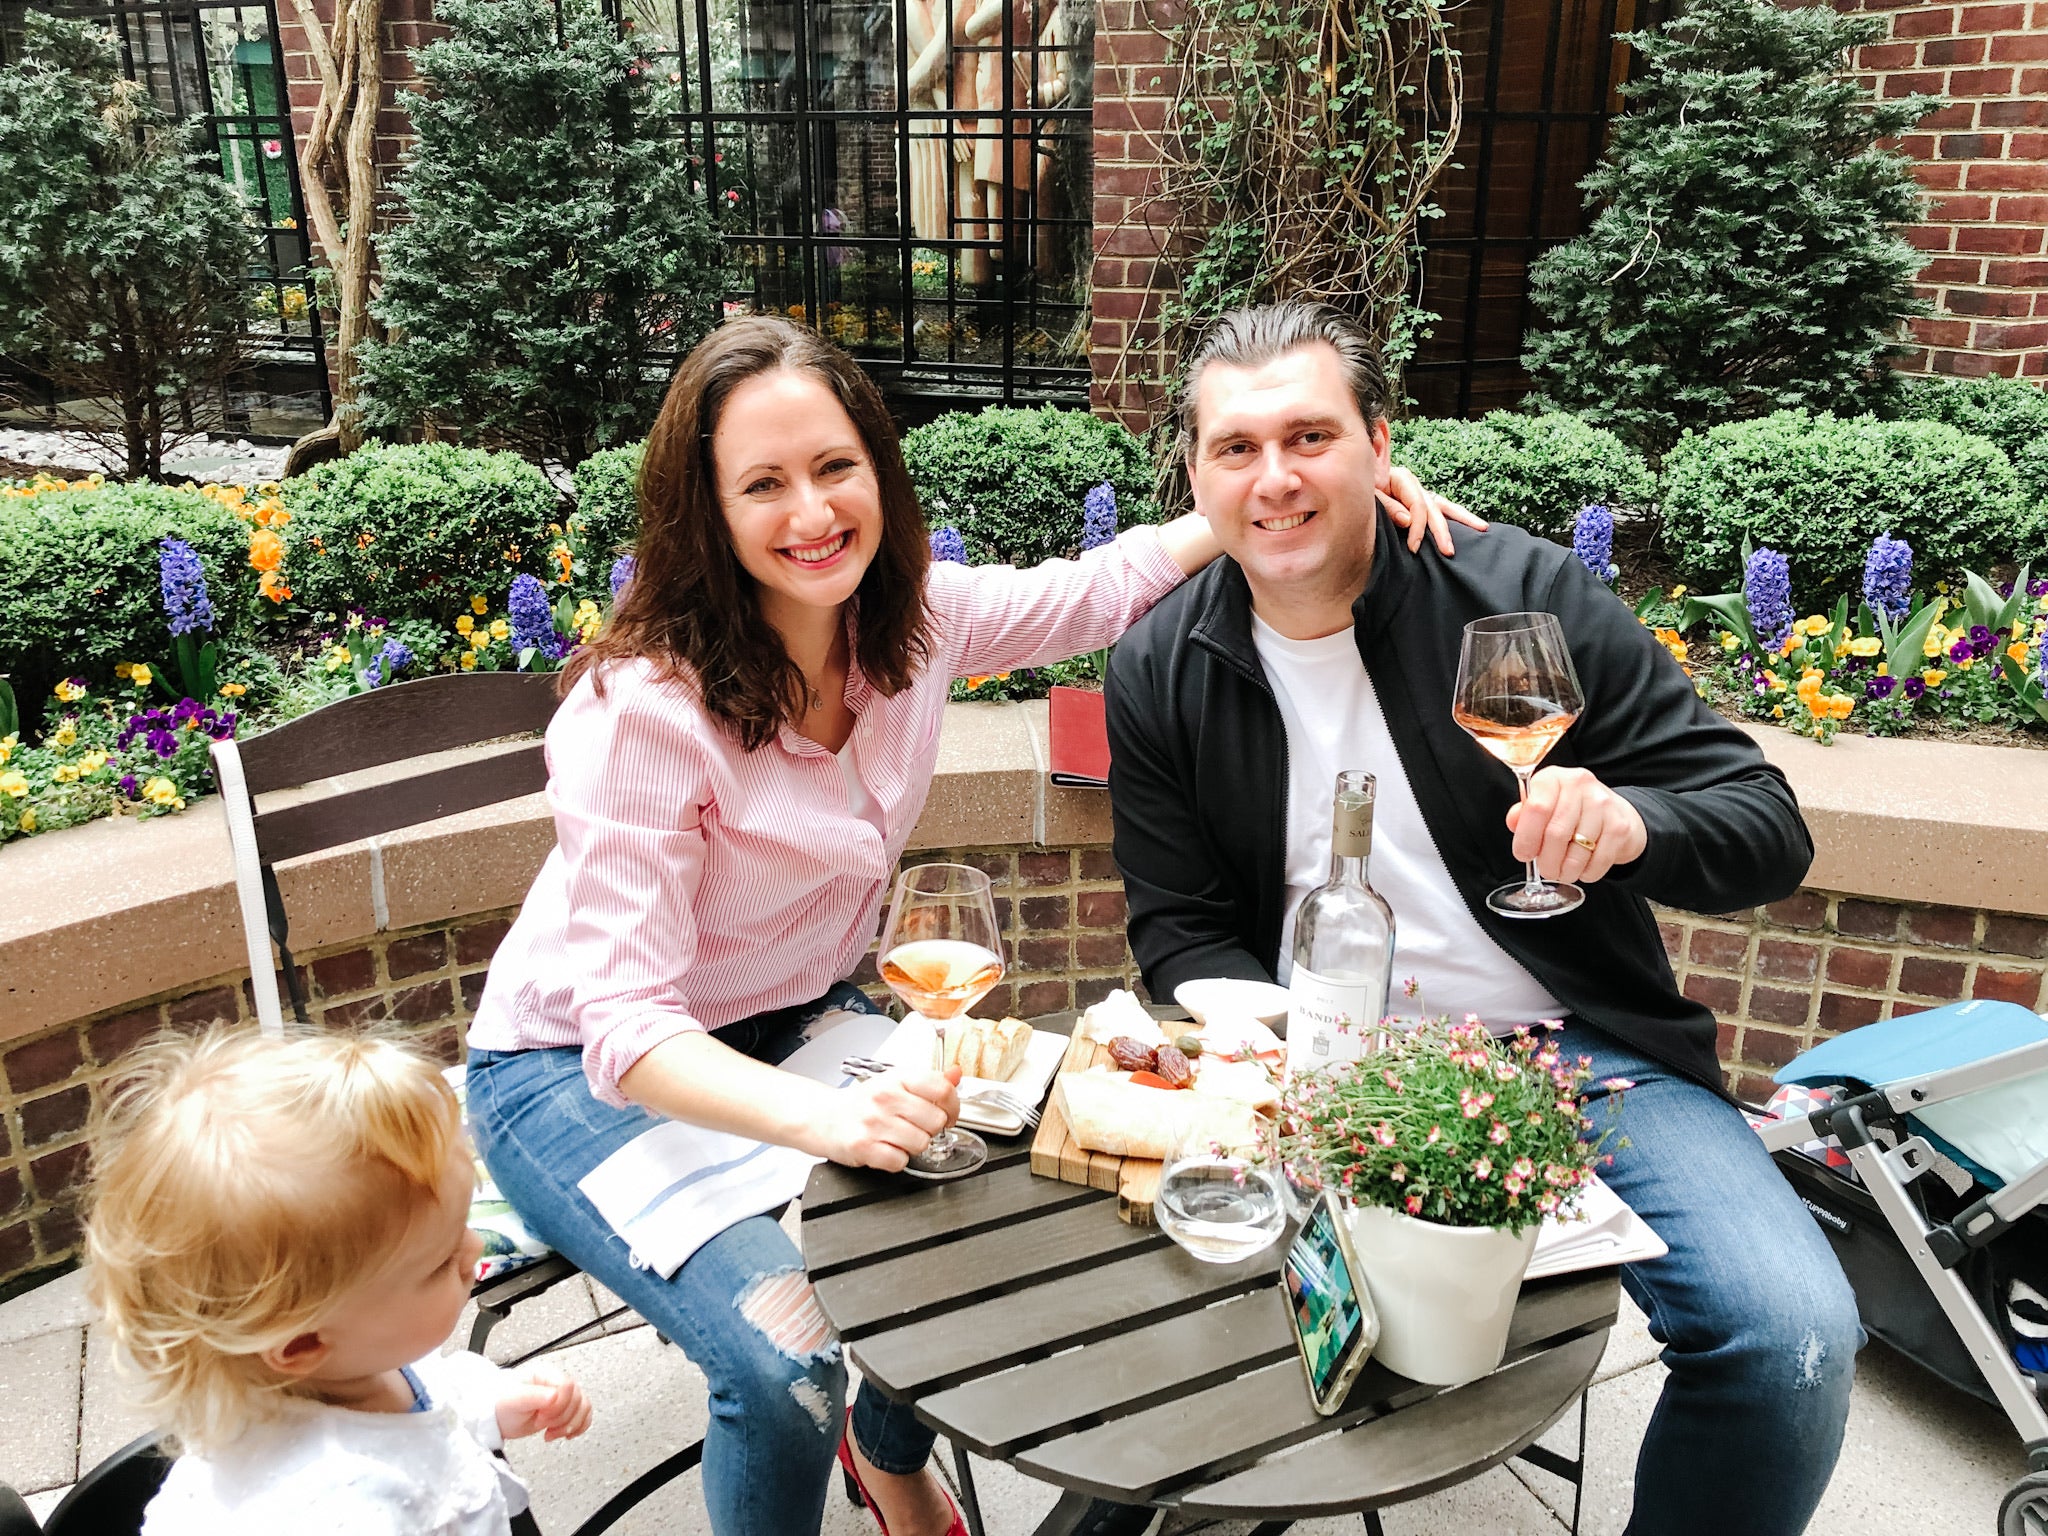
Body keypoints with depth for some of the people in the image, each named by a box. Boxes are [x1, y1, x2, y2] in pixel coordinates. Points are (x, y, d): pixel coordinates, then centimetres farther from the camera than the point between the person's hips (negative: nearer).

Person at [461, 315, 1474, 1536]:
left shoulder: (911, 616, -11)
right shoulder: (644, 711, -29)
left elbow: (1097, 590, 4)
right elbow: (624, 1025, -29)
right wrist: (825, 1115, -46)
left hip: (795, 1020, 6)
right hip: (580, 1072, -6)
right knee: (785, 1364, -27)